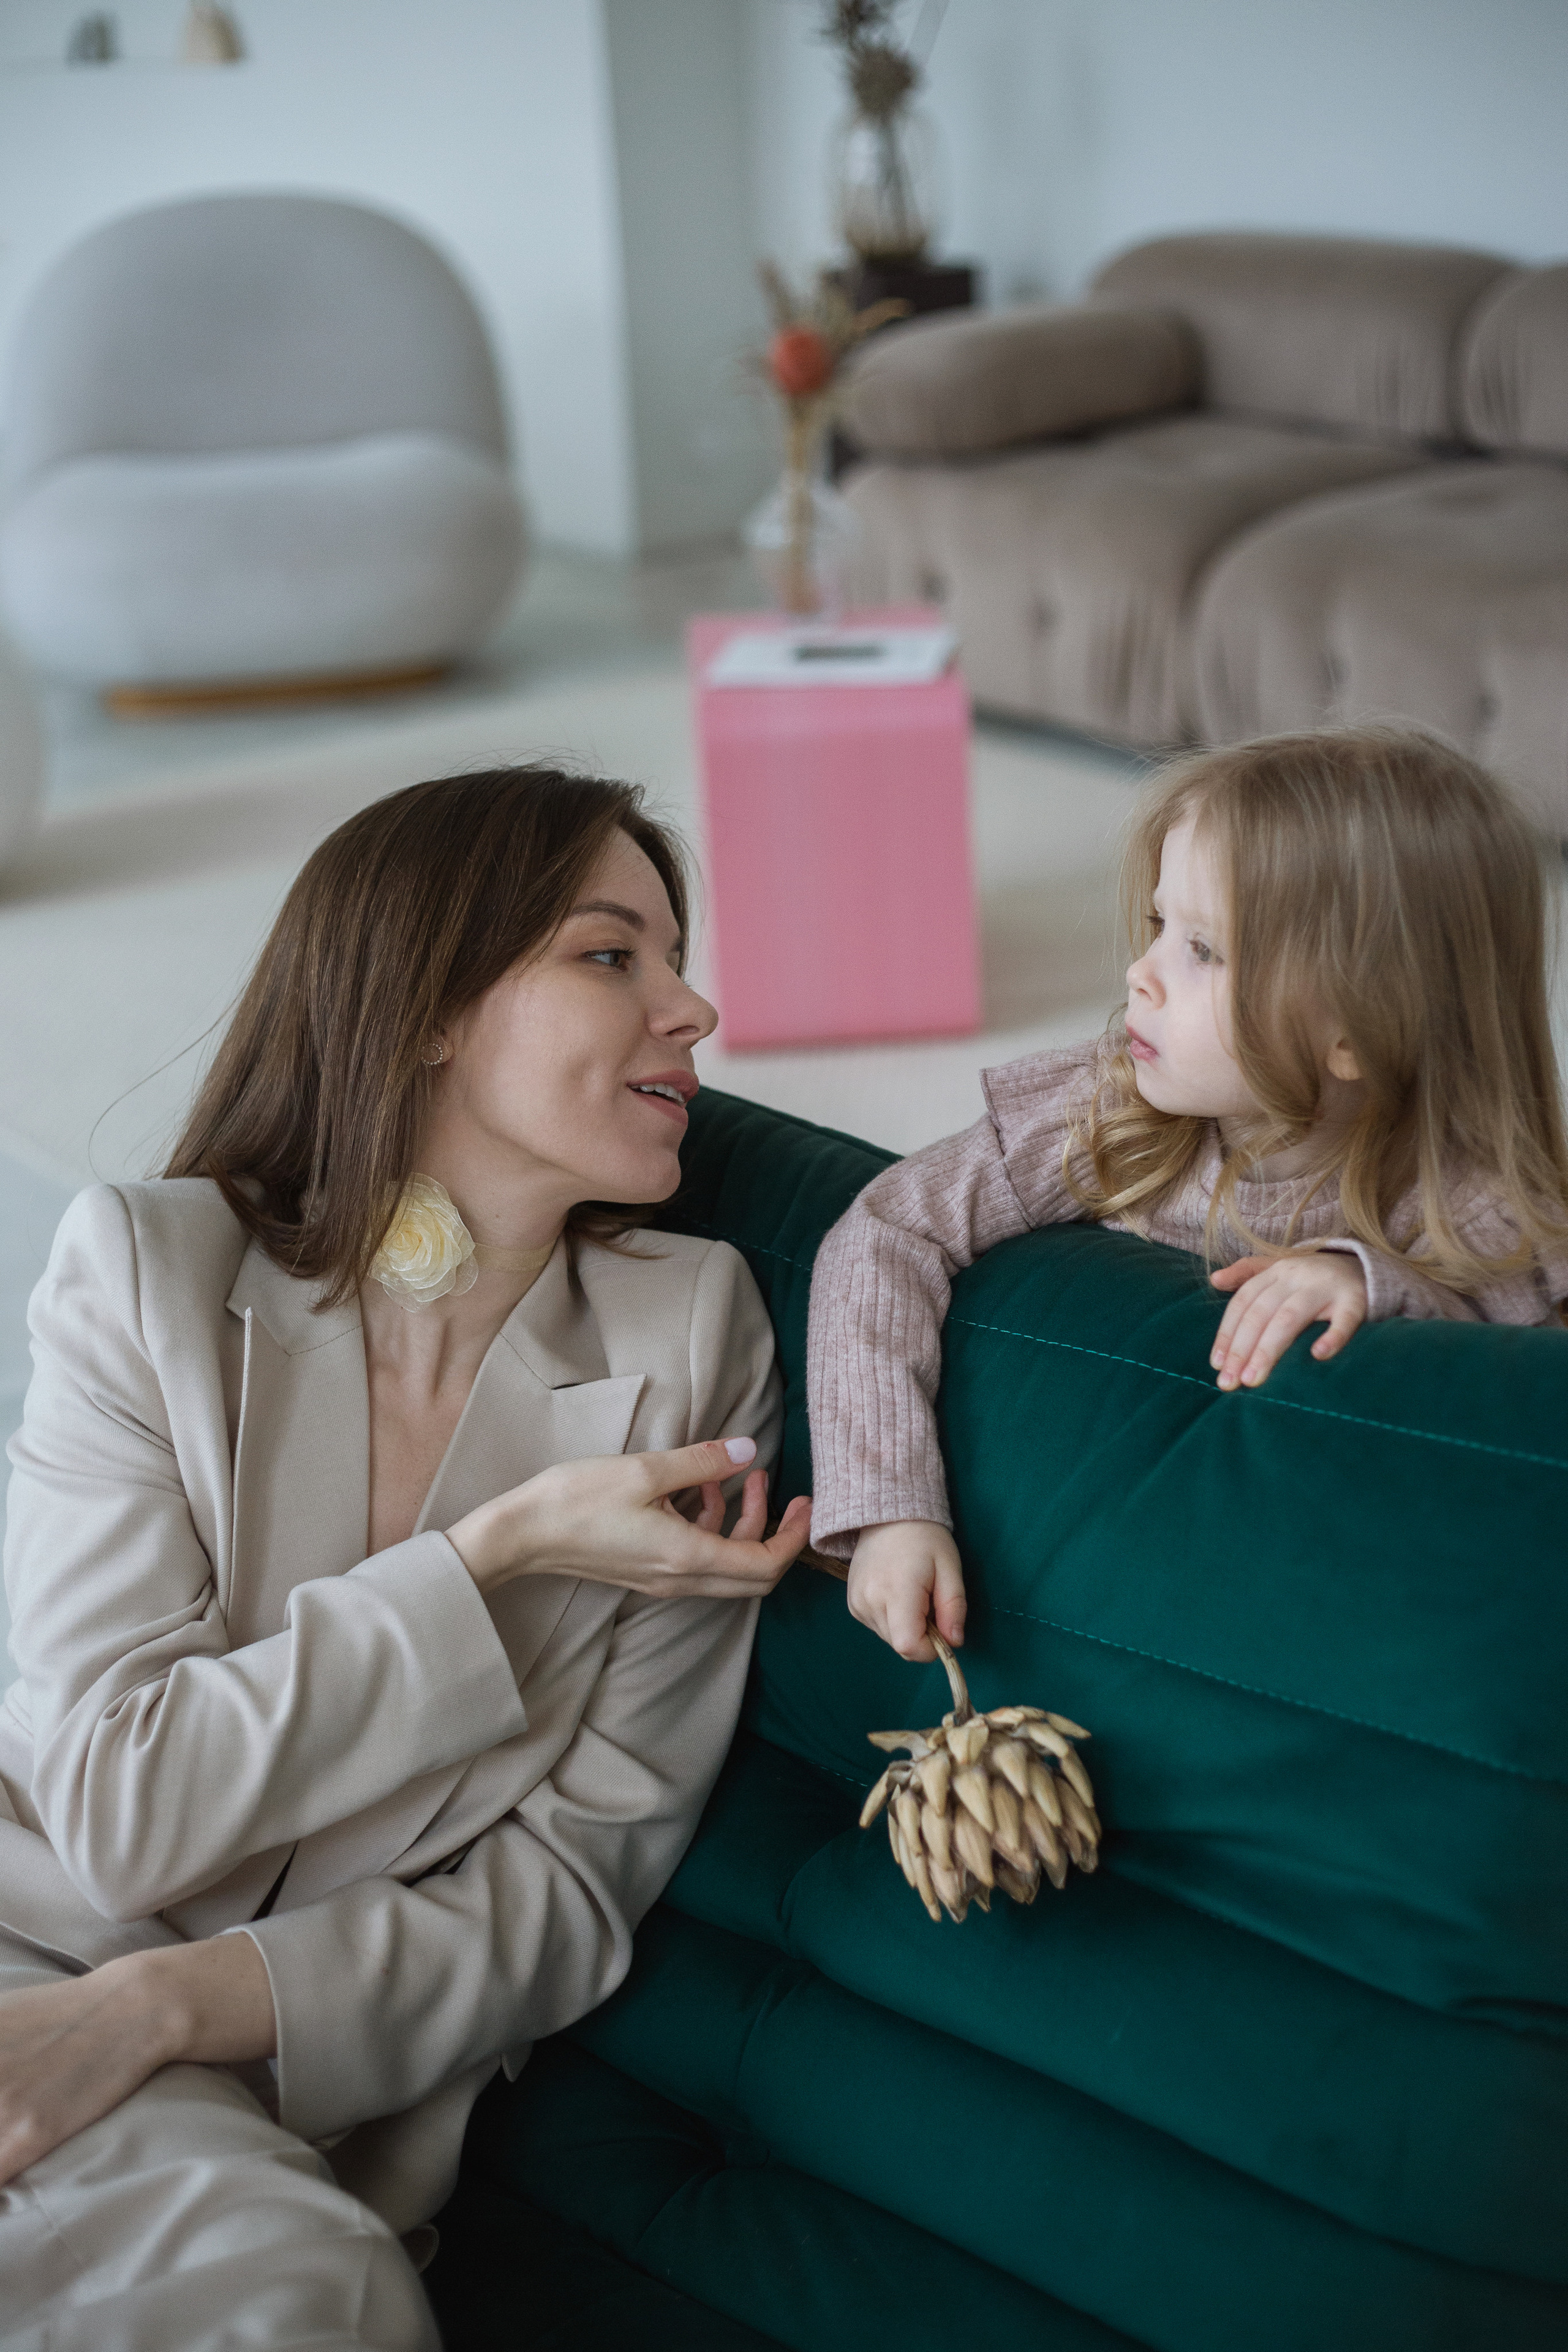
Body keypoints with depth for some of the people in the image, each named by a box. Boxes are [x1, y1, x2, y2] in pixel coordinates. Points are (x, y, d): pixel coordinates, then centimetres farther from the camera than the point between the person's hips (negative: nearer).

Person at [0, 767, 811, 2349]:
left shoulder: (691, 1332, -2)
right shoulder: (146, 1268, -3)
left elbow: (577, 1878, -3)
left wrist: (163, 2006, -16)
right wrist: (497, 1554, -16)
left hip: (336, 2082, 2)